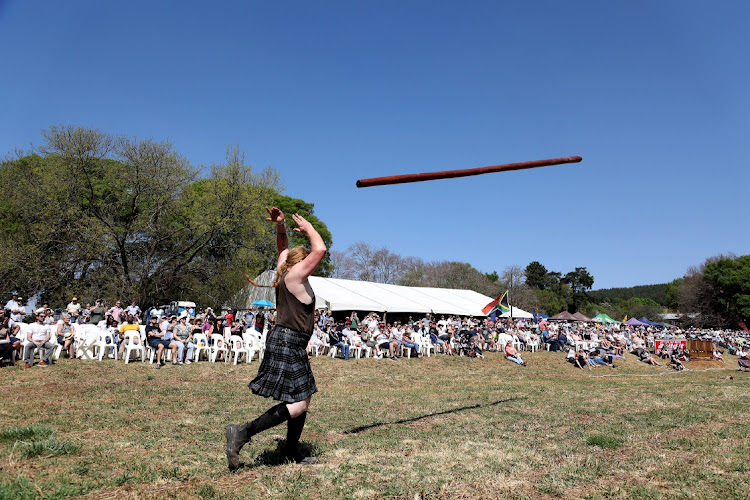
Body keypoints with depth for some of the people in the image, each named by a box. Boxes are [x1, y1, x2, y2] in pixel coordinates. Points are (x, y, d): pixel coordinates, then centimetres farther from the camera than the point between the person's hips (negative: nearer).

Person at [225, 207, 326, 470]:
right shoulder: (295, 275, -11)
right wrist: (308, 227, -4)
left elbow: (284, 248, 30)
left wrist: (280, 225, 16)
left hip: (291, 344, 10)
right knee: (298, 404, -12)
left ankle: (292, 453, 22)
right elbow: (320, 250, -20)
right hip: (287, 342, -10)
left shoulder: (284, 272, 14)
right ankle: (242, 433, -13)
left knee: (303, 399, 14)